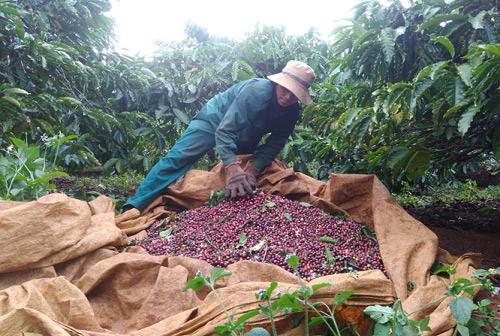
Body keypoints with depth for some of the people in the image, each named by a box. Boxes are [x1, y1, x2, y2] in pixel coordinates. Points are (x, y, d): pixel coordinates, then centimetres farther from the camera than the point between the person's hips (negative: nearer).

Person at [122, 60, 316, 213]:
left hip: (246, 140, 7)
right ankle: (134, 206, -21)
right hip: (215, 120, -7)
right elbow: (224, 130, -41)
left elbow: (274, 144, -14)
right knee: (176, 159, -20)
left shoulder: (292, 111, -16)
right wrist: (234, 170, -54)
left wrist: (253, 170, -31)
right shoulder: (257, 91, -35)